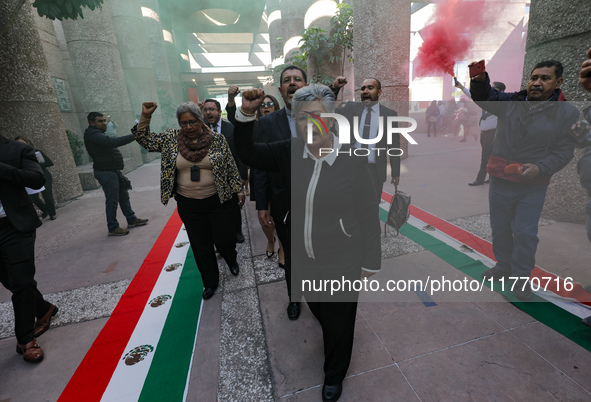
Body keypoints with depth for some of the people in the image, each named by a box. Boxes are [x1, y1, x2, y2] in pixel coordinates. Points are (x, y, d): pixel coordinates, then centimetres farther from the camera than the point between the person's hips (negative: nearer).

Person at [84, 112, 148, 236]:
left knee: (123, 196, 15)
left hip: (113, 171, 11)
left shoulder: (97, 134, 18)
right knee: (112, 200, -5)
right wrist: (133, 136, -36)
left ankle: (131, 220, 26)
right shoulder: (93, 135, -17)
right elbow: (113, 142, -31)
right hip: (106, 172, -11)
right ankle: (113, 228, 5)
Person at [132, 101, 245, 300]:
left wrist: (238, 190, -2)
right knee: (200, 246, 13)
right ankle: (210, 282, 35)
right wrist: (145, 117, -10)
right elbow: (144, 139, 4)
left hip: (219, 201, -2)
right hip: (189, 205, 3)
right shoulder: (171, 139, 2)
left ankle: (232, 259, 41)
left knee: (224, 240, 4)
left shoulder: (217, 139, -5)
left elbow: (231, 167, -2)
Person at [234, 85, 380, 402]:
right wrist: (246, 113, -13)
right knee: (318, 309, 29)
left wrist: (370, 262, -6)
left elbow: (368, 215, -13)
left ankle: (334, 374, 51)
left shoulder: (352, 161, -19)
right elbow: (246, 153, 1)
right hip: (302, 258, 4)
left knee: (338, 319, 19)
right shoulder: (289, 153, -8)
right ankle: (338, 335, 66)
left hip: (341, 262, -4)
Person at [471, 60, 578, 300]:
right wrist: (480, 78, -28)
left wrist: (540, 168, -21)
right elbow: (484, 96, -7)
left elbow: (564, 151, -3)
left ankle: (522, 276, 23)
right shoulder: (511, 102, 4)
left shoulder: (568, 113, -2)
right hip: (499, 182, 2)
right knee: (499, 229, 14)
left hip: (532, 188, -2)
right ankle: (503, 266, 35)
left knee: (525, 234, 3)